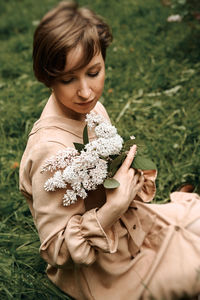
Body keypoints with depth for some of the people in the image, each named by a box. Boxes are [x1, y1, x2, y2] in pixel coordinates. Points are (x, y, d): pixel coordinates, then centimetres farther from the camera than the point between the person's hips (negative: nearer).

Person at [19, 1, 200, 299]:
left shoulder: (92, 109, -9)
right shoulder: (50, 151, -32)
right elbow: (56, 250, -24)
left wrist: (138, 173, -13)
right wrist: (114, 207, -34)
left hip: (128, 224, 7)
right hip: (99, 271, -7)